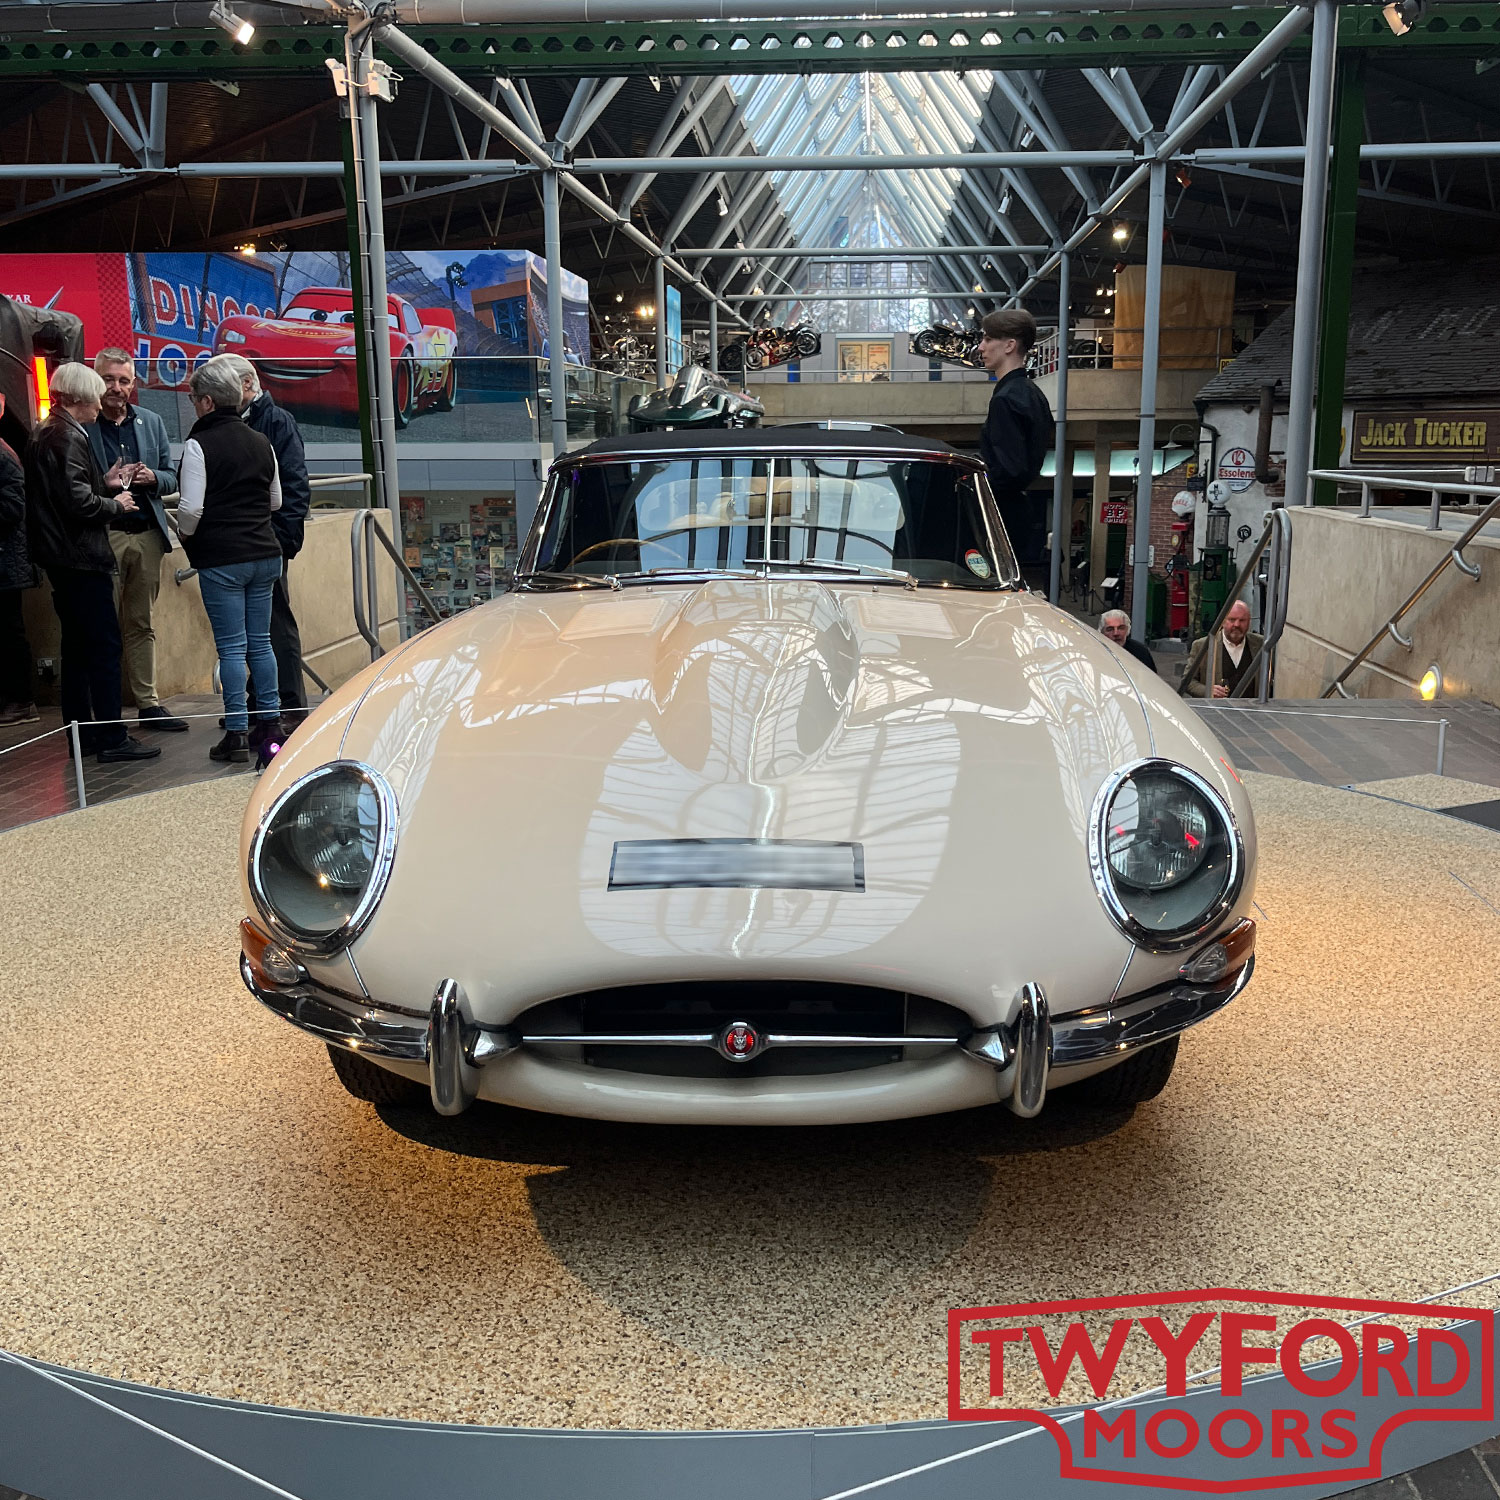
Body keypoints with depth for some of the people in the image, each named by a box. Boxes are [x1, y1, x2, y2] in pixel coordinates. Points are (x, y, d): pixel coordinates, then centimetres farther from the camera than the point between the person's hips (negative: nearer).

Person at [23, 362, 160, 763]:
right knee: (105, 647, -6)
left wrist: (106, 483, 12)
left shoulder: (41, 434, 15)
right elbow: (78, 501, -23)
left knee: (76, 647, 14)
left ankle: (81, 735, 19)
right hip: (81, 557, -10)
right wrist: (116, 505, -6)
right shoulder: (70, 437, -14)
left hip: (58, 558, 10)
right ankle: (112, 739, -4)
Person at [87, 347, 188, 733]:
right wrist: (104, 483, -18)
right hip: (103, 535, -4)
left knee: (141, 624, 10)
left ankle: (148, 704, 14)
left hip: (147, 534, 4)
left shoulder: (152, 422, 14)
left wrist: (152, 478, -6)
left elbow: (171, 477, 15)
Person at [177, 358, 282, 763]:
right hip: (265, 555, 6)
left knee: (231, 646, -2)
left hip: (221, 559, -6)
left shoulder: (199, 444, -10)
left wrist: (186, 535, 4)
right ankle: (270, 722, 18)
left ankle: (237, 733, 0)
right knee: (260, 641, 13)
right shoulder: (261, 442, 9)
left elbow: (191, 508, -14)